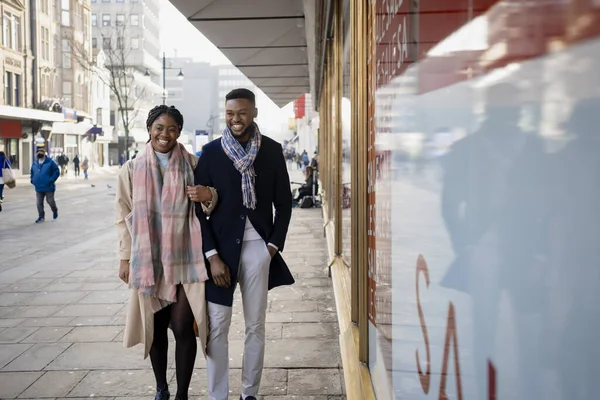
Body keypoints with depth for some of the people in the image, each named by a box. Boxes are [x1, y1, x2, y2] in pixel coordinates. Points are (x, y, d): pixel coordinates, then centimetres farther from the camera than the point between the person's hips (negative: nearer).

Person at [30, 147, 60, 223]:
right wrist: (32, 180, 9)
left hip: (48, 187, -5)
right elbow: (32, 173, 24)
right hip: (38, 188, 5)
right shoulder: (35, 163, 10)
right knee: (39, 203, 4)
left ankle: (55, 211, 30)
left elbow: (57, 171, -9)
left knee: (50, 201, 1)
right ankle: (41, 217, 14)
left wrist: (51, 180, -16)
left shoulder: (50, 162, -7)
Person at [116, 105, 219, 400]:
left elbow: (207, 207, 8)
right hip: (147, 261, 2)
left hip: (185, 260, -1)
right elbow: (124, 217, 7)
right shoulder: (132, 169, 4)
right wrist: (125, 258, 4)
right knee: (155, 328, 11)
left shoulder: (193, 164, 2)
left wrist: (210, 196, -15)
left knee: (183, 328, -3)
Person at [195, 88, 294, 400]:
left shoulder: (272, 150, 1)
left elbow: (284, 203, 7)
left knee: (255, 326, 10)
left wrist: (274, 245, -2)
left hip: (258, 248, 1)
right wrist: (212, 255, -9)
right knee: (216, 328, 2)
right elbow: (198, 206, -2)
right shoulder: (211, 152, -2)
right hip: (221, 248, -1)